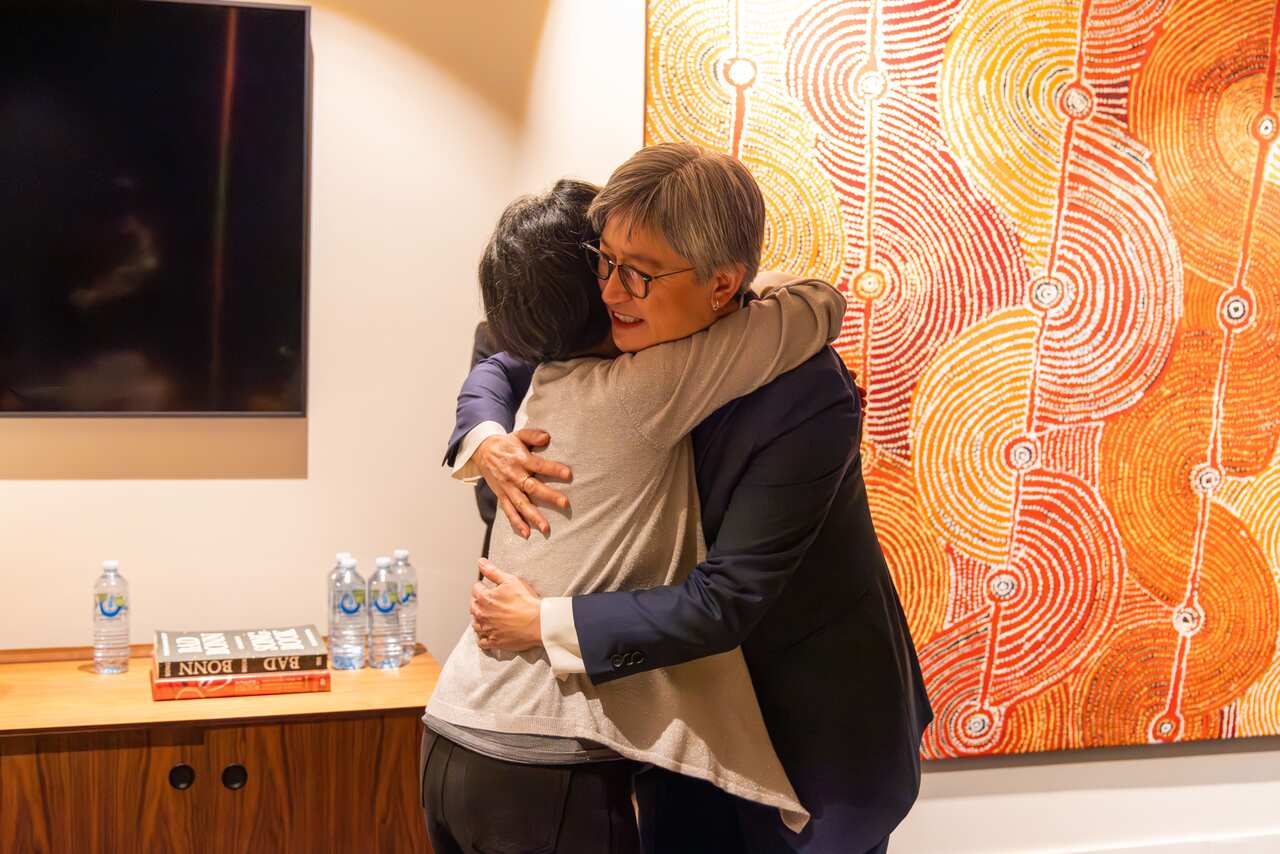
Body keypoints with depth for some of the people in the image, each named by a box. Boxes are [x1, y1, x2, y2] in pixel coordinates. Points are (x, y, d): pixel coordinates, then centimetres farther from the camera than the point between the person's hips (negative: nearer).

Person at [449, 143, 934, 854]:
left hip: (814, 721, -5)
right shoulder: (630, 342, -12)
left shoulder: (808, 396, -29)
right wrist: (487, 441, -18)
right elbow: (498, 371, 6)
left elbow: (727, 599, -29)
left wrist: (546, 624, -26)